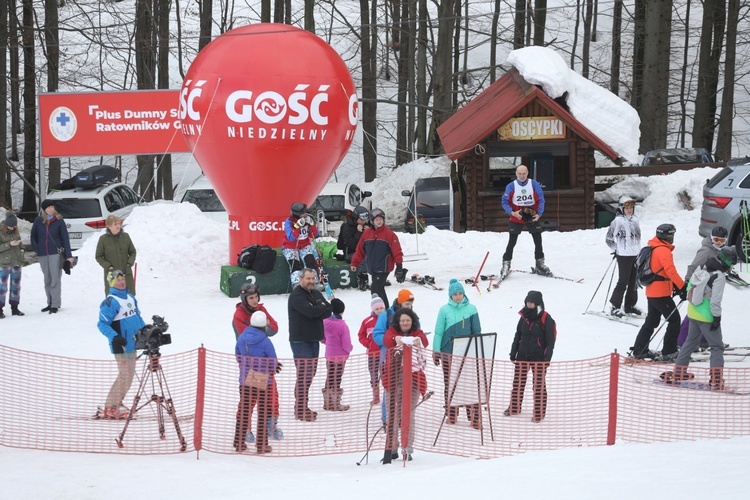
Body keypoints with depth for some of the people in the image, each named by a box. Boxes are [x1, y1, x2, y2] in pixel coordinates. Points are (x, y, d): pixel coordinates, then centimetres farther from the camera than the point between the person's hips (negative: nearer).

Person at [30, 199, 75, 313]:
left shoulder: (59, 221, -3)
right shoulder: (38, 221, 4)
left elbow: (65, 238, -4)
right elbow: (33, 236, 16)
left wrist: (69, 256, -9)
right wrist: (36, 249, 3)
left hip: (56, 253, -3)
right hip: (42, 255, 3)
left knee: (55, 279, -7)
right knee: (47, 280, 8)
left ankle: (55, 305, -6)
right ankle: (50, 303, 15)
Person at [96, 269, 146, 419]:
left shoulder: (131, 298, 12)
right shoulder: (110, 302, -14)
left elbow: (137, 317, 24)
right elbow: (102, 324, -17)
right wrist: (115, 337, -29)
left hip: (132, 344, 9)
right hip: (120, 345, -9)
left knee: (129, 375, 12)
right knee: (125, 375, -10)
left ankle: (116, 404, 20)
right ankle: (110, 408, -4)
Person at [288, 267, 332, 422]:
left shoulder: (316, 293, 15)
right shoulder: (296, 295, -12)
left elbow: (329, 311, 6)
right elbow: (309, 311, -25)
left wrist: (317, 310, -13)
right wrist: (322, 307, -6)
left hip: (314, 339, 9)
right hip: (301, 340, -9)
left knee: (310, 374, 13)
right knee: (303, 375, -11)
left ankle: (302, 407, 22)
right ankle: (300, 410, -9)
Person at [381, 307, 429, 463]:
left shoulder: (417, 333, 8)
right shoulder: (393, 331, 7)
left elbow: (425, 342, -14)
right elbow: (386, 340, -16)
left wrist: (418, 341, -39)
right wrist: (396, 339, -39)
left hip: (413, 378, -1)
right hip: (394, 378, 1)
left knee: (409, 414, -3)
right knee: (392, 414, 2)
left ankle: (408, 449, 1)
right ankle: (392, 449, 10)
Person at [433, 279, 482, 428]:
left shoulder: (471, 308, 2)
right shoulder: (445, 310, 0)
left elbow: (476, 331, 7)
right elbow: (438, 332, 3)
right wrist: (436, 351, 0)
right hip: (448, 353, 0)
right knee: (449, 384, 7)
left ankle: (474, 416, -5)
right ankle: (451, 416, 16)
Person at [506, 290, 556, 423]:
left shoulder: (546, 319, -11)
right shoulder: (524, 316, 5)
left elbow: (550, 341, -10)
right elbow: (518, 336, 13)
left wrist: (546, 359, -14)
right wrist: (513, 353, 11)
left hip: (538, 357, -5)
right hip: (522, 356, 5)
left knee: (539, 384, 1)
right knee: (518, 382, 11)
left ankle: (539, 413, 7)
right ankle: (514, 407, 25)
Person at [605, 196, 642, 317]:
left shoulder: (635, 219, 9)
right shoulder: (618, 221, -10)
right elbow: (609, 239, -6)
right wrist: (616, 250, -3)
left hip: (635, 255, 7)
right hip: (624, 256, -7)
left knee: (634, 281, 12)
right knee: (623, 281, -7)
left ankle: (630, 305, 23)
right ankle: (615, 307, 0)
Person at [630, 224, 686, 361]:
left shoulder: (653, 248, 13)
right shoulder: (663, 251, -17)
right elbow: (670, 271, -27)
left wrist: (674, 286, 14)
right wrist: (683, 286, -24)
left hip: (651, 292, 10)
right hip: (661, 293, -10)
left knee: (651, 321, 18)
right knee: (674, 319, -2)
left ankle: (639, 350, 20)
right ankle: (669, 352, -3)